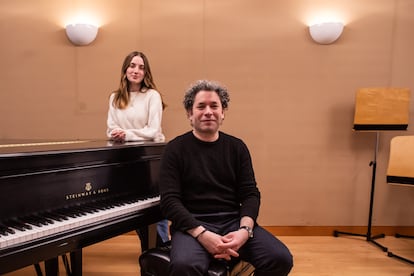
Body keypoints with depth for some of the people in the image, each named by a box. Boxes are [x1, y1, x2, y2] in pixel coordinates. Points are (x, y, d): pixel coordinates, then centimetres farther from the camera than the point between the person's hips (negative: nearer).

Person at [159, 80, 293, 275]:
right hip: (193, 224, -3)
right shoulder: (175, 149, 0)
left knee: (281, 259, -18)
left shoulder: (237, 147, 9)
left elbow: (250, 194, 5)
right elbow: (169, 201, -8)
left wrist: (245, 230, -14)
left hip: (234, 221, 4)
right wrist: (203, 234, -21)